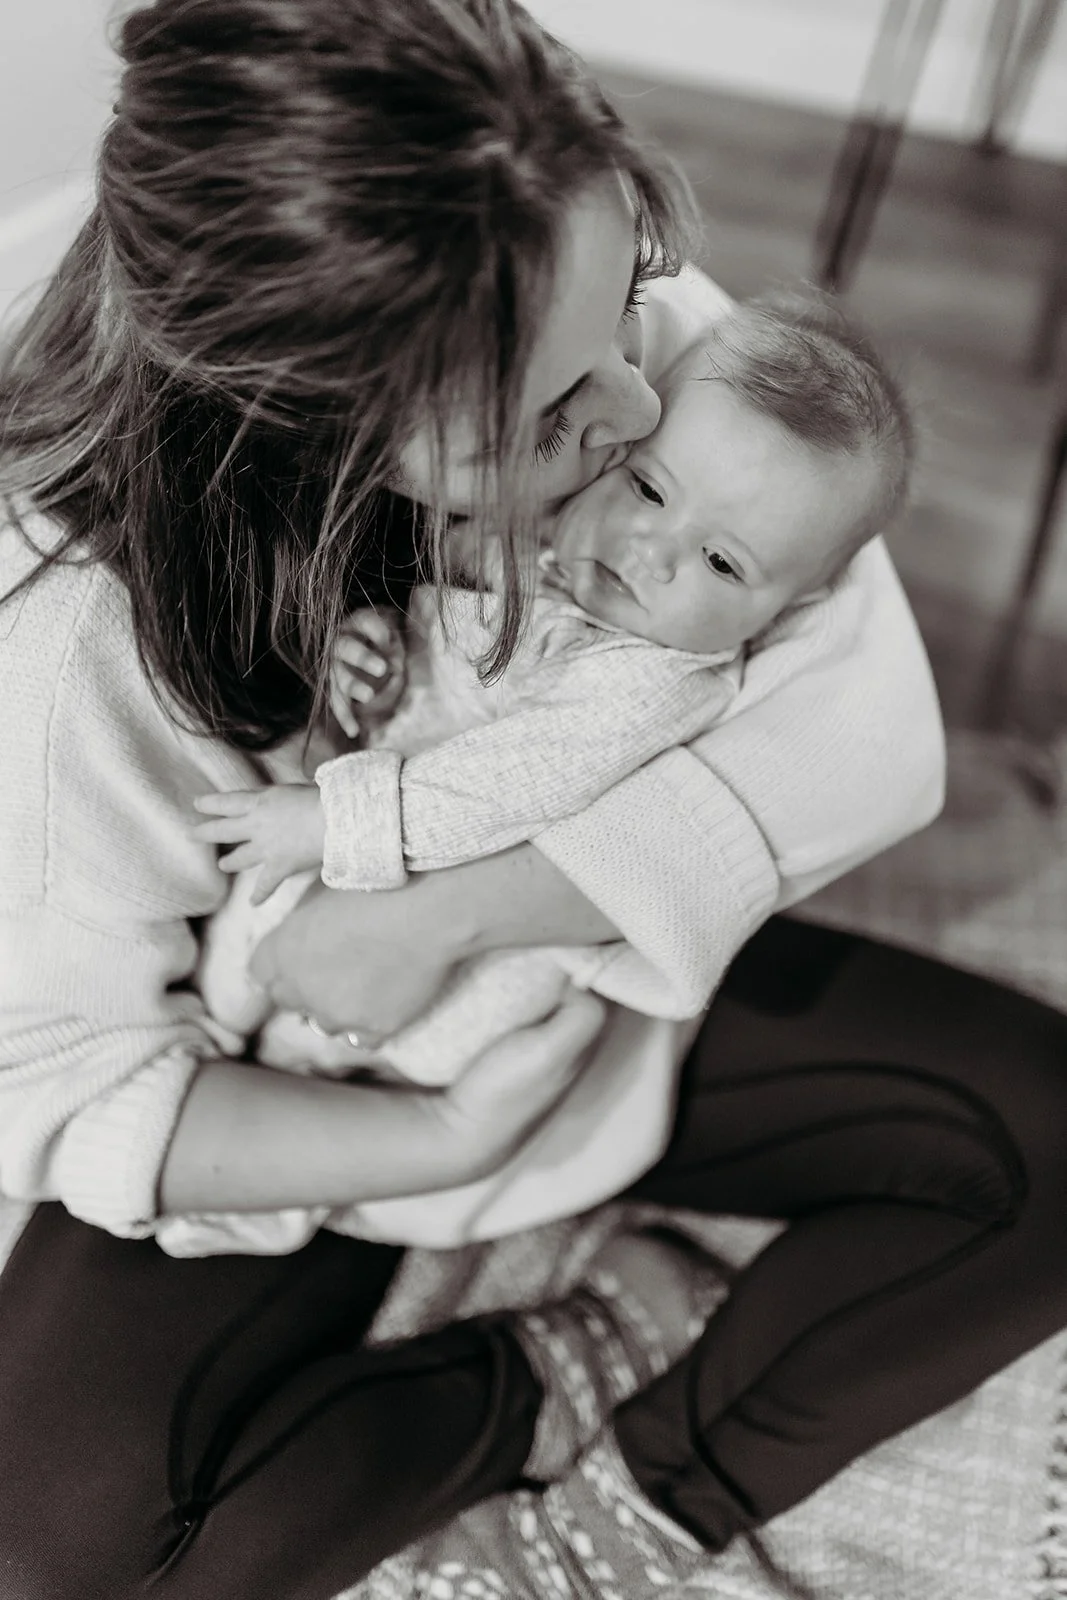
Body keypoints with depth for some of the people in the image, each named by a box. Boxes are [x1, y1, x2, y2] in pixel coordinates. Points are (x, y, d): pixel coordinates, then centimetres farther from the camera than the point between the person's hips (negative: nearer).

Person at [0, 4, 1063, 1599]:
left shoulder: (648, 325, -23)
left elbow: (869, 733, -25)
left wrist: (442, 914, -31)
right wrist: (439, 1143, -27)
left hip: (614, 982, 3)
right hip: (318, 1088, -1)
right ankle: (530, 1394, 1)